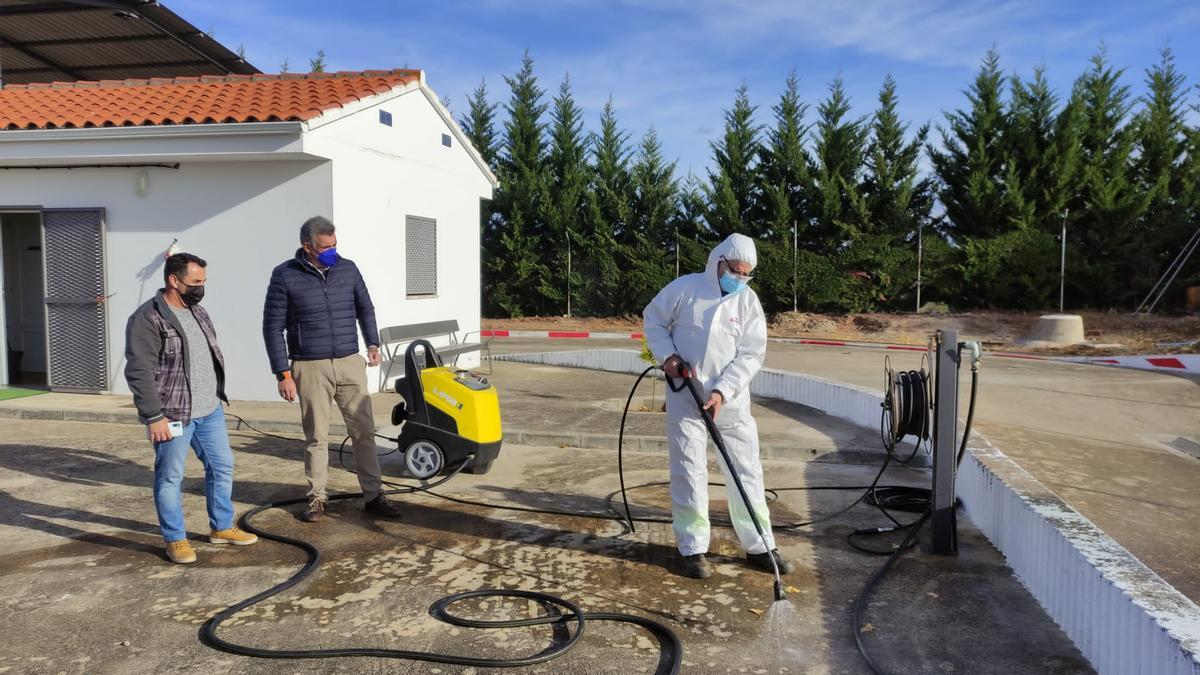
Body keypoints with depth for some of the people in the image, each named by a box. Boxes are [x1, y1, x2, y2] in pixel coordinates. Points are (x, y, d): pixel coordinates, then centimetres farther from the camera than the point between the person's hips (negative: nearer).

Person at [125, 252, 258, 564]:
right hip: (173, 416, -8)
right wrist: (154, 416, -20)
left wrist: (217, 395, 21)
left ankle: (222, 527, 28)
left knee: (222, 467, 14)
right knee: (170, 478, 4)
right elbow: (139, 372, -19)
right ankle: (175, 539, 17)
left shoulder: (197, 311, 12)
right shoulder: (147, 319, -15)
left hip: (210, 411, 8)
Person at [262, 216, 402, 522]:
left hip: (350, 364, 3)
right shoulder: (285, 276, -5)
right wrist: (283, 374, -7)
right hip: (310, 368, -3)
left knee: (364, 431, 3)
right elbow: (273, 327, -3)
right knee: (316, 437, 6)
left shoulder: (347, 269, 4)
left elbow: (365, 309, 17)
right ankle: (317, 497, 20)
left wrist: (372, 343, 2)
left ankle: (373, 495, 11)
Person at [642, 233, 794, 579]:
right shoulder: (685, 288, -5)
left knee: (747, 470, 6)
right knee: (689, 472, 1)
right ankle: (692, 549, 12)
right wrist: (666, 355, -9)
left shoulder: (748, 301, -2)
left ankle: (759, 546, 19)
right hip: (685, 396, -2)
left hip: (730, 399, 2)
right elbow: (653, 319, 8)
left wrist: (722, 392, -18)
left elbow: (751, 355, -6)